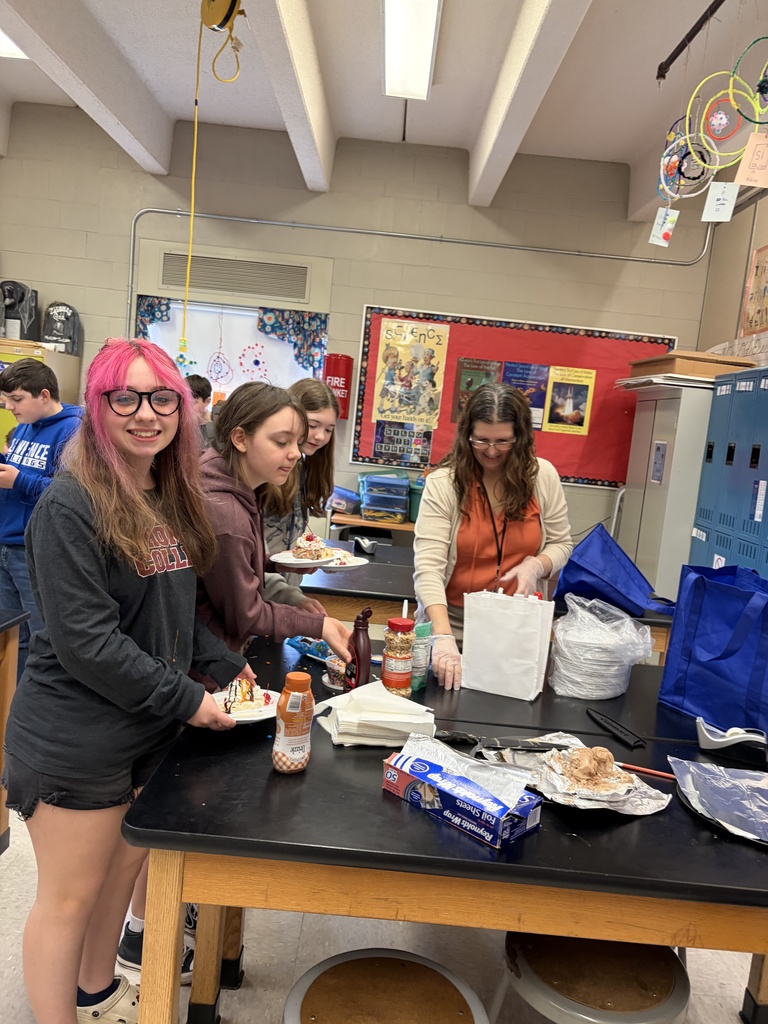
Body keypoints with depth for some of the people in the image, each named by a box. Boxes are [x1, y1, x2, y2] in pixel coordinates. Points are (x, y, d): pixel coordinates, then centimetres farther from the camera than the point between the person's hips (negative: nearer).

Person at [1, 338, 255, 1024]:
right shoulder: (72, 504, -20)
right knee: (70, 896, 11)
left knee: (125, 866, 24)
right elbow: (85, 639, -23)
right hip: (78, 740, -8)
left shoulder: (171, 498, 5)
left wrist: (222, 664, 1)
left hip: (151, 731, 8)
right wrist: (185, 698, -18)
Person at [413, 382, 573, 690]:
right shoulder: (443, 482, -15)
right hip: (453, 621, -2)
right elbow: (428, 566, -21)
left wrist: (536, 565, -17)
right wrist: (443, 637, -33)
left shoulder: (543, 476, -5)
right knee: (450, 693, 14)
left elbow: (561, 544, 6)